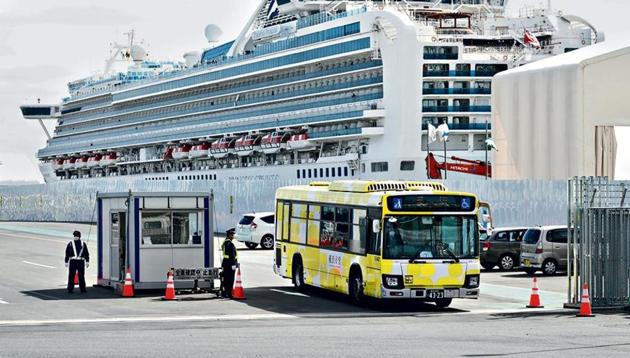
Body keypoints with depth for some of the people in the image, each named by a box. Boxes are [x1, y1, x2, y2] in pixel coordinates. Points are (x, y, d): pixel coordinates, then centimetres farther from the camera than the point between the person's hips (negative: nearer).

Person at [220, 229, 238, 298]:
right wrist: (234, 264, -19)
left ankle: (223, 293, 17)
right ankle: (229, 293, -5)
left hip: (225, 262, 10)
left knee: (225, 279, 12)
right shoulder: (230, 244, -18)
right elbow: (232, 255, -21)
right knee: (230, 279, -6)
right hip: (230, 263, -10)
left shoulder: (225, 243, 13)